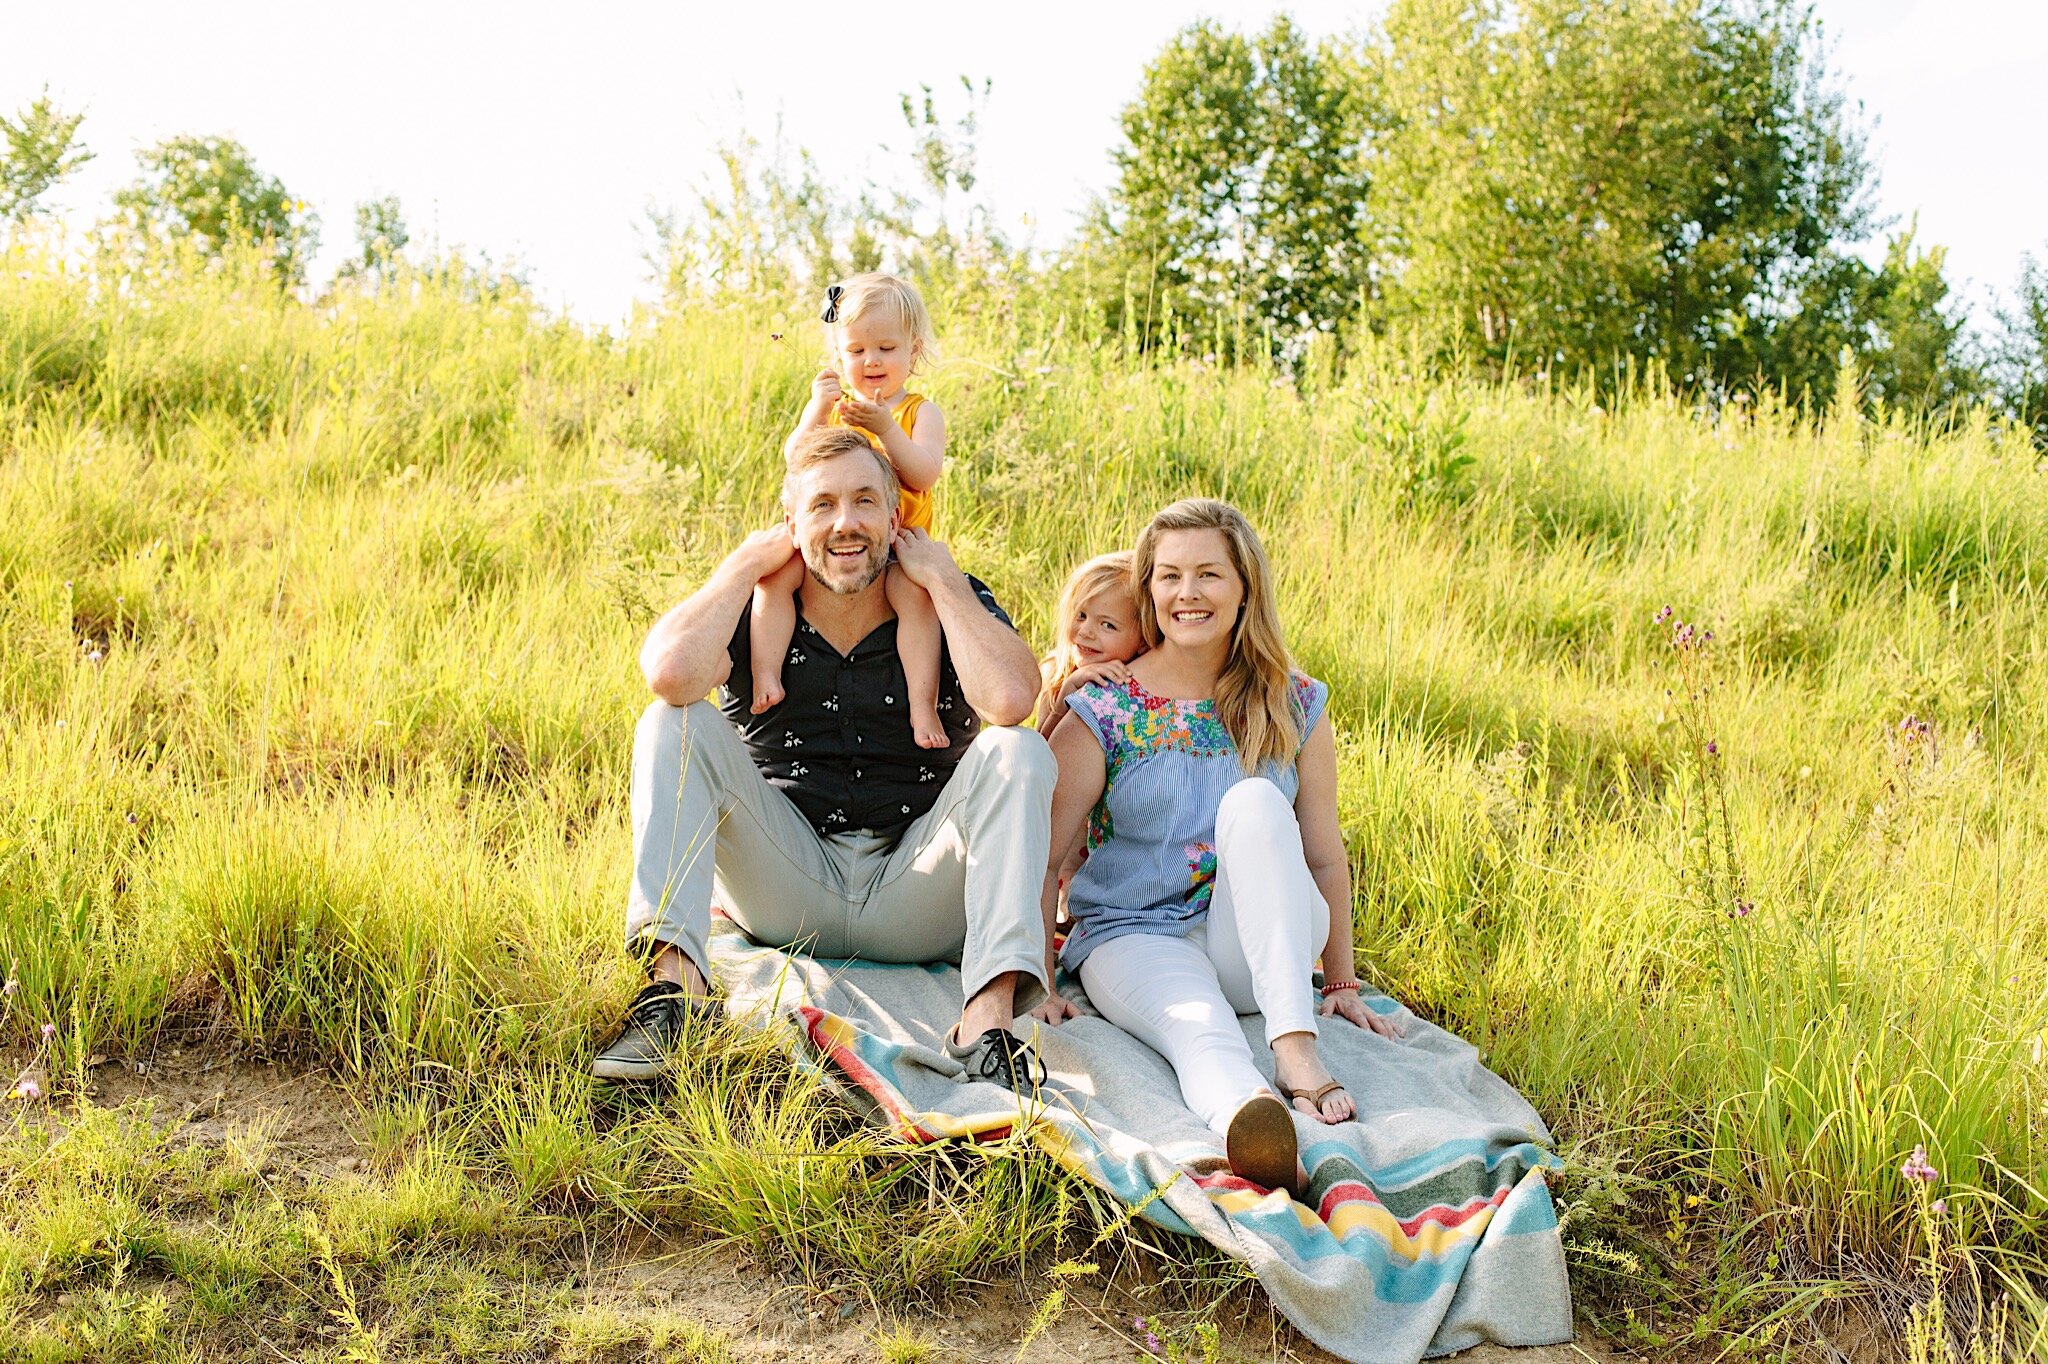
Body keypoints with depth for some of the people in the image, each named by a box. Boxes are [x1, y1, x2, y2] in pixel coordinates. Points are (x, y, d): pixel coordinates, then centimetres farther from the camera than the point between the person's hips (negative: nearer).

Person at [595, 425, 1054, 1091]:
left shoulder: (952, 604, -1)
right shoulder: (753, 612, 0)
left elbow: (1010, 700, -25)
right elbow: (672, 674, -25)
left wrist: (940, 575, -15)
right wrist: (747, 561, -13)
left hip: (916, 896, 0)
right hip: (786, 893, 1)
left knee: (1016, 752, -23)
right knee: (675, 724, -15)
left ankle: (990, 1014, -38)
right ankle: (674, 977, -32)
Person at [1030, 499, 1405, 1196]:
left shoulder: (1294, 707, 5)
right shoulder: (1104, 711, -2)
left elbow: (1325, 858, 11)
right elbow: (1040, 858, -2)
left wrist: (1341, 984, 10)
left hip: (1256, 948, 2)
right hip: (1135, 937, -2)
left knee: (1254, 801, -28)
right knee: (1201, 1031, -37)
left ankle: (1295, 1046, -40)